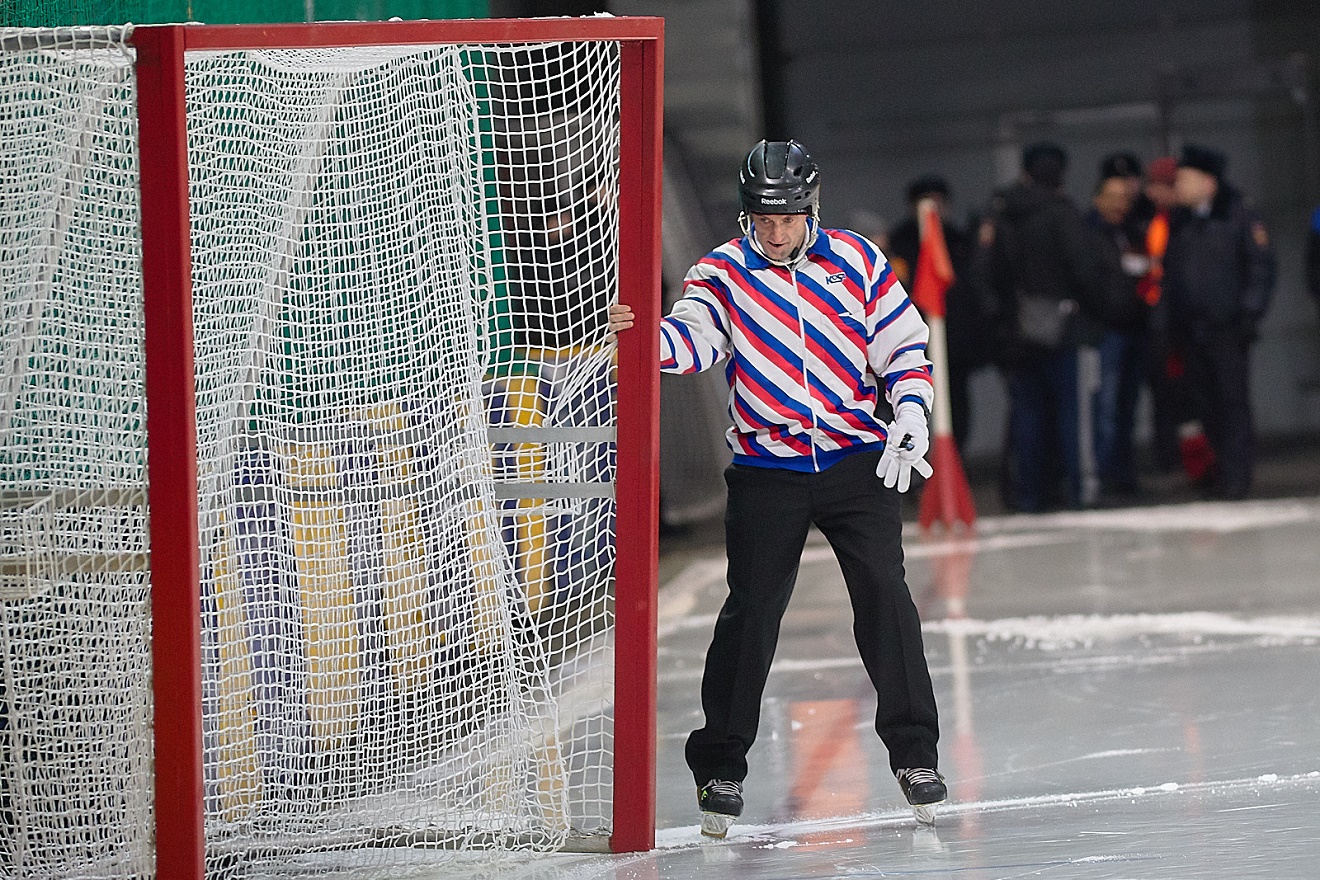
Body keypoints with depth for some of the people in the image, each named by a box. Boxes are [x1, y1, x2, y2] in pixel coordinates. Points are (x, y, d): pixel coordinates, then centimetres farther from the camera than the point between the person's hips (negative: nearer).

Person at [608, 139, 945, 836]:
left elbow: (904, 346, 8)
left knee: (883, 595, -9)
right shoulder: (725, 271, -1)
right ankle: (720, 764, 10)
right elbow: (693, 339, -17)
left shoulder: (857, 262, 3)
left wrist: (909, 413, -7)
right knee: (751, 612, -2)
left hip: (858, 460, 1)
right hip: (766, 470, -1)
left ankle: (912, 750, 0)